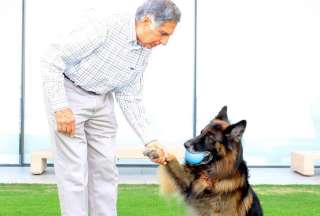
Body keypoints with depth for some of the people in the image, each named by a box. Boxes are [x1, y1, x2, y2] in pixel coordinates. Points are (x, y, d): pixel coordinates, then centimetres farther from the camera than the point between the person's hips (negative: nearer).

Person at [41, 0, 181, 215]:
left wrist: (149, 139, -6)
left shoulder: (145, 52, -3)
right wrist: (60, 107, -26)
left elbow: (130, 98, 3)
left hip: (101, 101, 7)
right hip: (68, 95, -7)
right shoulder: (104, 29, -26)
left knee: (105, 169, 7)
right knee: (74, 172, -7)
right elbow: (52, 60, -23)